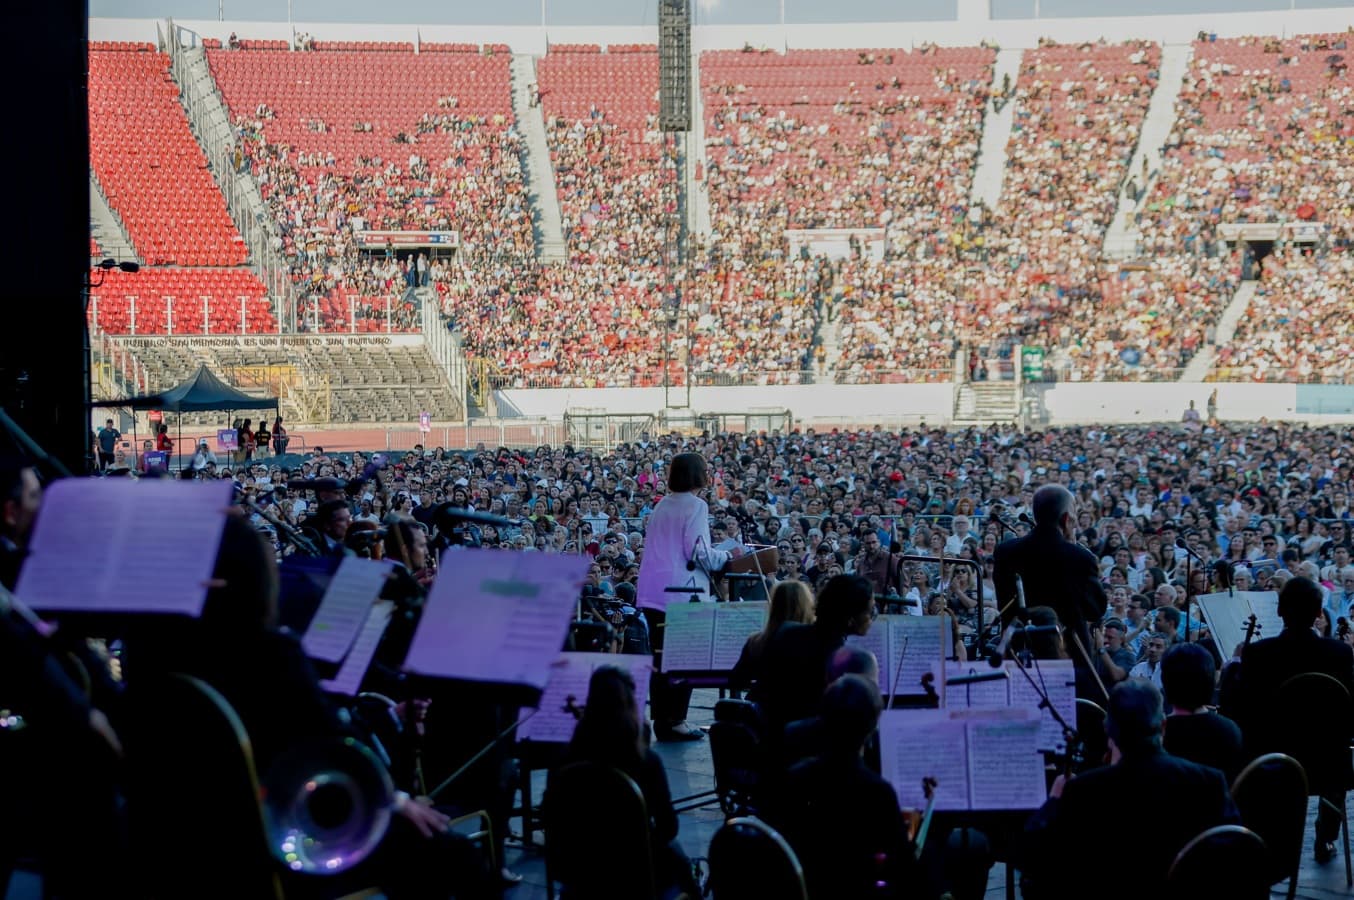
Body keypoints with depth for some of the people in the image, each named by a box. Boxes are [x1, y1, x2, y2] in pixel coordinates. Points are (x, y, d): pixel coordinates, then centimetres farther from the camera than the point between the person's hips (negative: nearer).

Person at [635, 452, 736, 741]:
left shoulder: (662, 505, 14)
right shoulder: (695, 506, -9)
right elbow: (699, 552, -16)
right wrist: (728, 556, 0)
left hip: (652, 592, 7)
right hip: (682, 593, -7)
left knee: (660, 658, 10)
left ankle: (661, 721, 13)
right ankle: (674, 721, 0)